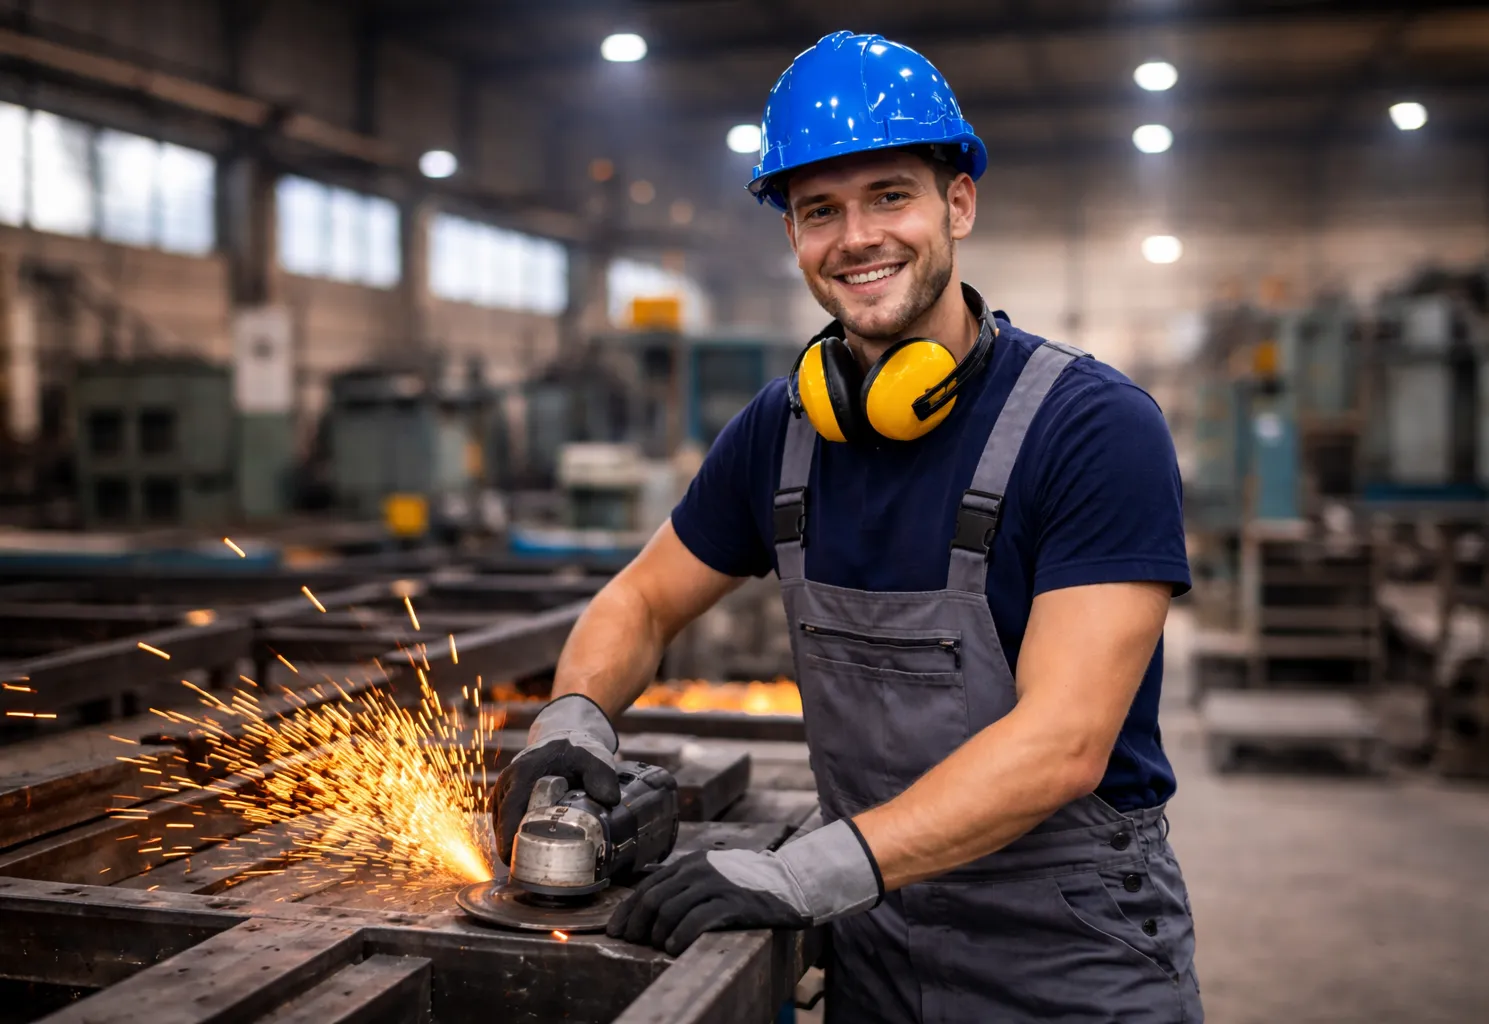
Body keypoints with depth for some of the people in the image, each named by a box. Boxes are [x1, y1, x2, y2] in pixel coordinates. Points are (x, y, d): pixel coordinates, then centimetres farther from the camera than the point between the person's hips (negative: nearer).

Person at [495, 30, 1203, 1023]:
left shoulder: (1099, 429, -19)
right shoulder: (782, 428, -2)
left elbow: (1062, 743, -26)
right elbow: (642, 602, 9)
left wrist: (811, 871, -33)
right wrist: (573, 717, -12)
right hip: (879, 944, 5)